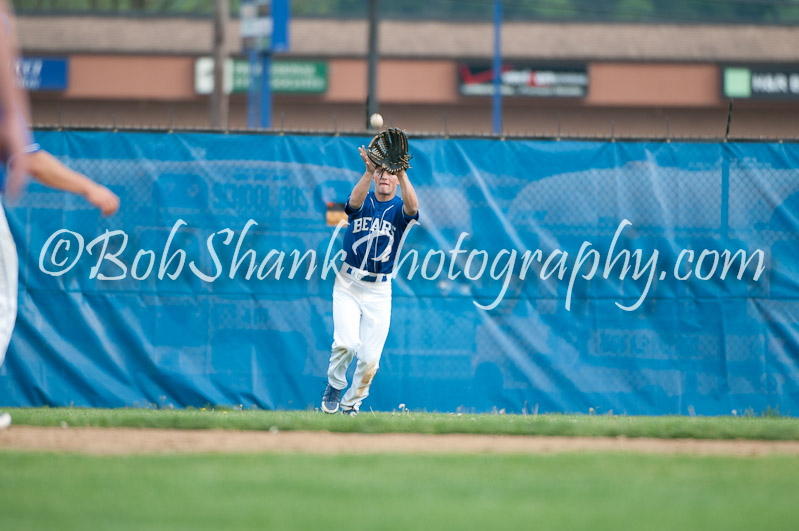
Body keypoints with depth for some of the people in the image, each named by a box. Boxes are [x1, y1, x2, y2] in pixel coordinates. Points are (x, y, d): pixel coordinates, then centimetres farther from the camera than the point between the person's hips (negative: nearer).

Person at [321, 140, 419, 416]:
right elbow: (355, 201, -23)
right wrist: (369, 170, -39)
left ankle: (350, 404, 21)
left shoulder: (398, 209, 1)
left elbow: (412, 207, -24)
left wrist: (401, 170, -36)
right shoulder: (363, 203, 2)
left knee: (370, 359, -3)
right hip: (348, 284, -1)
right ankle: (334, 386, 8)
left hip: (379, 290, 1)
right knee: (346, 342, -20)